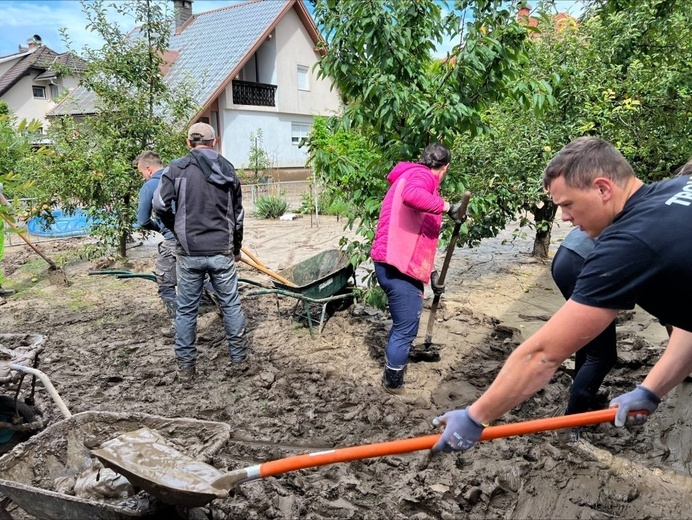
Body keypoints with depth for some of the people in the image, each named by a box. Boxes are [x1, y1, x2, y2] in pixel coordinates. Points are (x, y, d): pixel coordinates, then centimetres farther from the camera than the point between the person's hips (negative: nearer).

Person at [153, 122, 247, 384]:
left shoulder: (177, 168, -3)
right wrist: (237, 247, 26)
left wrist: (177, 230, 10)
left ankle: (185, 367, 17)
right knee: (231, 305, 14)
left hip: (189, 252, -2)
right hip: (222, 252, 2)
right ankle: (239, 355, 26)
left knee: (186, 309, 9)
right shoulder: (228, 170, 7)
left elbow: (160, 205, -9)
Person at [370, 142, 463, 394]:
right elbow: (412, 196, -36)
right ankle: (394, 385, 17)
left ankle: (391, 376, 41)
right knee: (406, 329, 1)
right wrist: (446, 206, -23)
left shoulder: (411, 176, 25)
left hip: (396, 265, 11)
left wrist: (431, 273, 28)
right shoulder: (421, 175, -7)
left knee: (403, 324, 24)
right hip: (399, 267, -11)